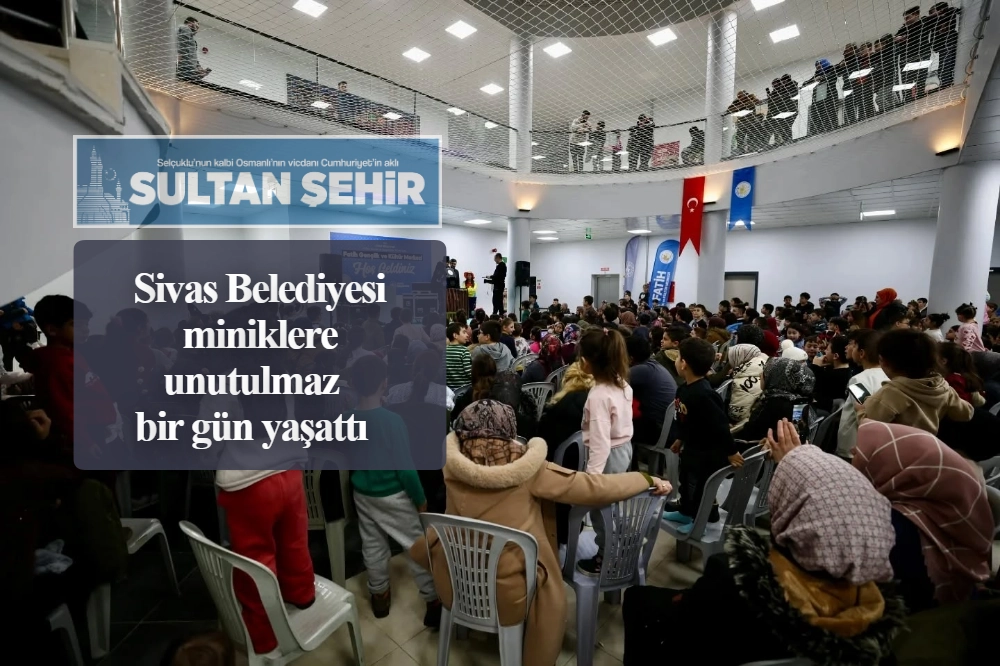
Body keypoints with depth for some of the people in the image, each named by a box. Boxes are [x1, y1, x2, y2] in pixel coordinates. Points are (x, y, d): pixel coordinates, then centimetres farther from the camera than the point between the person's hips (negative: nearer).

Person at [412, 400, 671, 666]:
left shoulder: (453, 466, -12)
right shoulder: (527, 468, -17)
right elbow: (594, 487, -11)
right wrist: (649, 480, 0)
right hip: (509, 593, -2)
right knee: (553, 600, 26)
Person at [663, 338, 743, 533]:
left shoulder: (704, 395, -34)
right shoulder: (684, 389, -4)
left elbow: (720, 425, -29)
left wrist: (731, 452, -22)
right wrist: (680, 439, 20)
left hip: (708, 452, -9)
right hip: (691, 447, 9)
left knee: (702, 487, 11)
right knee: (686, 482, 24)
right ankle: (685, 512, 45)